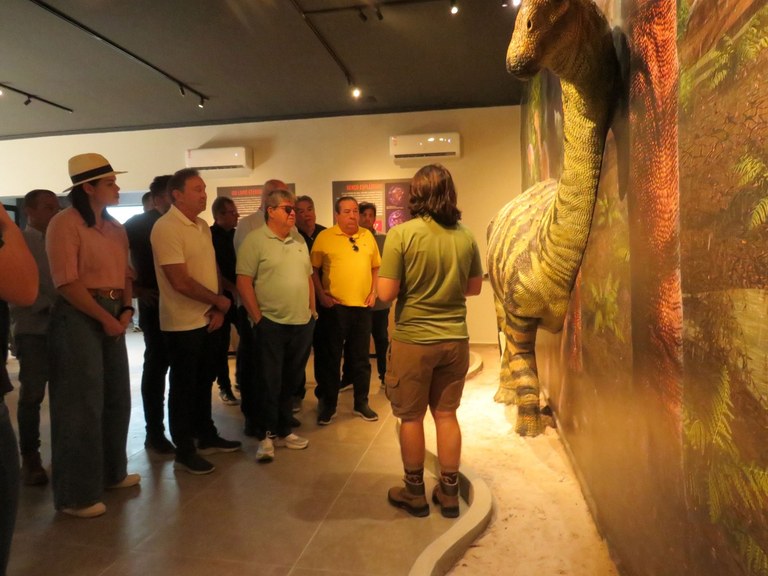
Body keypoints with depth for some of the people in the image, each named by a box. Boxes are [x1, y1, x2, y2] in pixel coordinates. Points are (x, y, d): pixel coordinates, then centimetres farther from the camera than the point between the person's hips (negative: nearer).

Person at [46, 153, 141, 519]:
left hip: (113, 316, 8)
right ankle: (75, 494, 17)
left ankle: (111, 472, 35)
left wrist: (126, 309, -2)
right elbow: (67, 282, -17)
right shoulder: (64, 223, -11)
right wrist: (105, 318, -14)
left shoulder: (115, 228, 13)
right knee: (81, 404, 1)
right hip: (78, 316, -8)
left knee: (116, 397, 16)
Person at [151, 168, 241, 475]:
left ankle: (207, 436, 34)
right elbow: (180, 281, -23)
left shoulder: (202, 226, 8)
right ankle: (184, 452, 20)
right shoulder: (166, 228, -17)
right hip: (182, 323, -7)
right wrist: (219, 300, -11)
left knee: (203, 381, 18)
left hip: (206, 319, 8)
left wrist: (218, 308, -3)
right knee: (183, 386, 5)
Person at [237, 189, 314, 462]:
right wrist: (257, 318, -12)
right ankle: (265, 437, 18)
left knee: (290, 382, 14)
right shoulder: (255, 240, -7)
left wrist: (312, 311, 11)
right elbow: (243, 283, -11)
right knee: (270, 383, 3)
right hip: (271, 325, -6)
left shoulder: (299, 243, 13)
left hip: (302, 324, 6)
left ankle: (283, 431, 28)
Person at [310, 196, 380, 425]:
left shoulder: (368, 236, 9)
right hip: (334, 307, -3)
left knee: (360, 357, 12)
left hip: (362, 306, 4)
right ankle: (327, 405, 19)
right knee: (329, 357, 5)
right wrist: (321, 295, -9)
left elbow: (375, 267, 16)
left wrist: (373, 292, 5)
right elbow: (313, 269, -3)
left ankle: (361, 403, 26)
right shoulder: (324, 237, -3)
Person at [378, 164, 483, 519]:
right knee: (446, 415, 16)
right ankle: (449, 493, 28)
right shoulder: (465, 237, -1)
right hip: (455, 339, 4)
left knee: (411, 417, 12)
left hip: (413, 340, -4)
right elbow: (474, 287, 9)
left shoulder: (401, 234, -14)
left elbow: (386, 293, -15)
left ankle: (414, 493, 28)